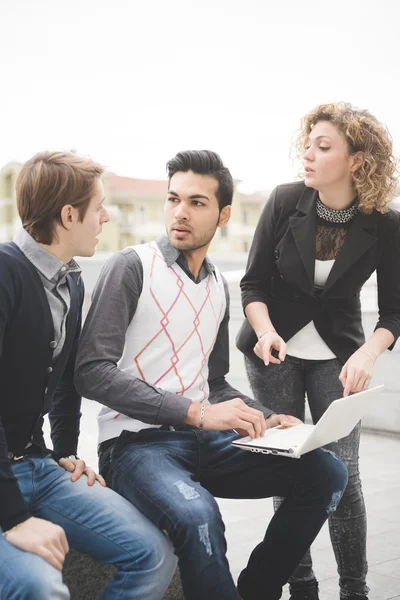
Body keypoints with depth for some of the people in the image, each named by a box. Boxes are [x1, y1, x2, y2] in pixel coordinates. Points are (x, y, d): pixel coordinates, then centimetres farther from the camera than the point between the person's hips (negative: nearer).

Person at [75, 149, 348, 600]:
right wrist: (197, 412, -23)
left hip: (204, 439, 7)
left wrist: (263, 419, 2)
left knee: (326, 473, -8)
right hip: (137, 443, -6)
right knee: (197, 516, -37)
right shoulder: (132, 268, -6)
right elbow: (93, 372, -16)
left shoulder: (217, 287, 15)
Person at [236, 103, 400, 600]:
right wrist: (266, 331, -23)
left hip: (336, 354, 0)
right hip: (276, 351, 1)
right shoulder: (286, 201, -12)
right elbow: (253, 283, -5)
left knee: (342, 475, -5)